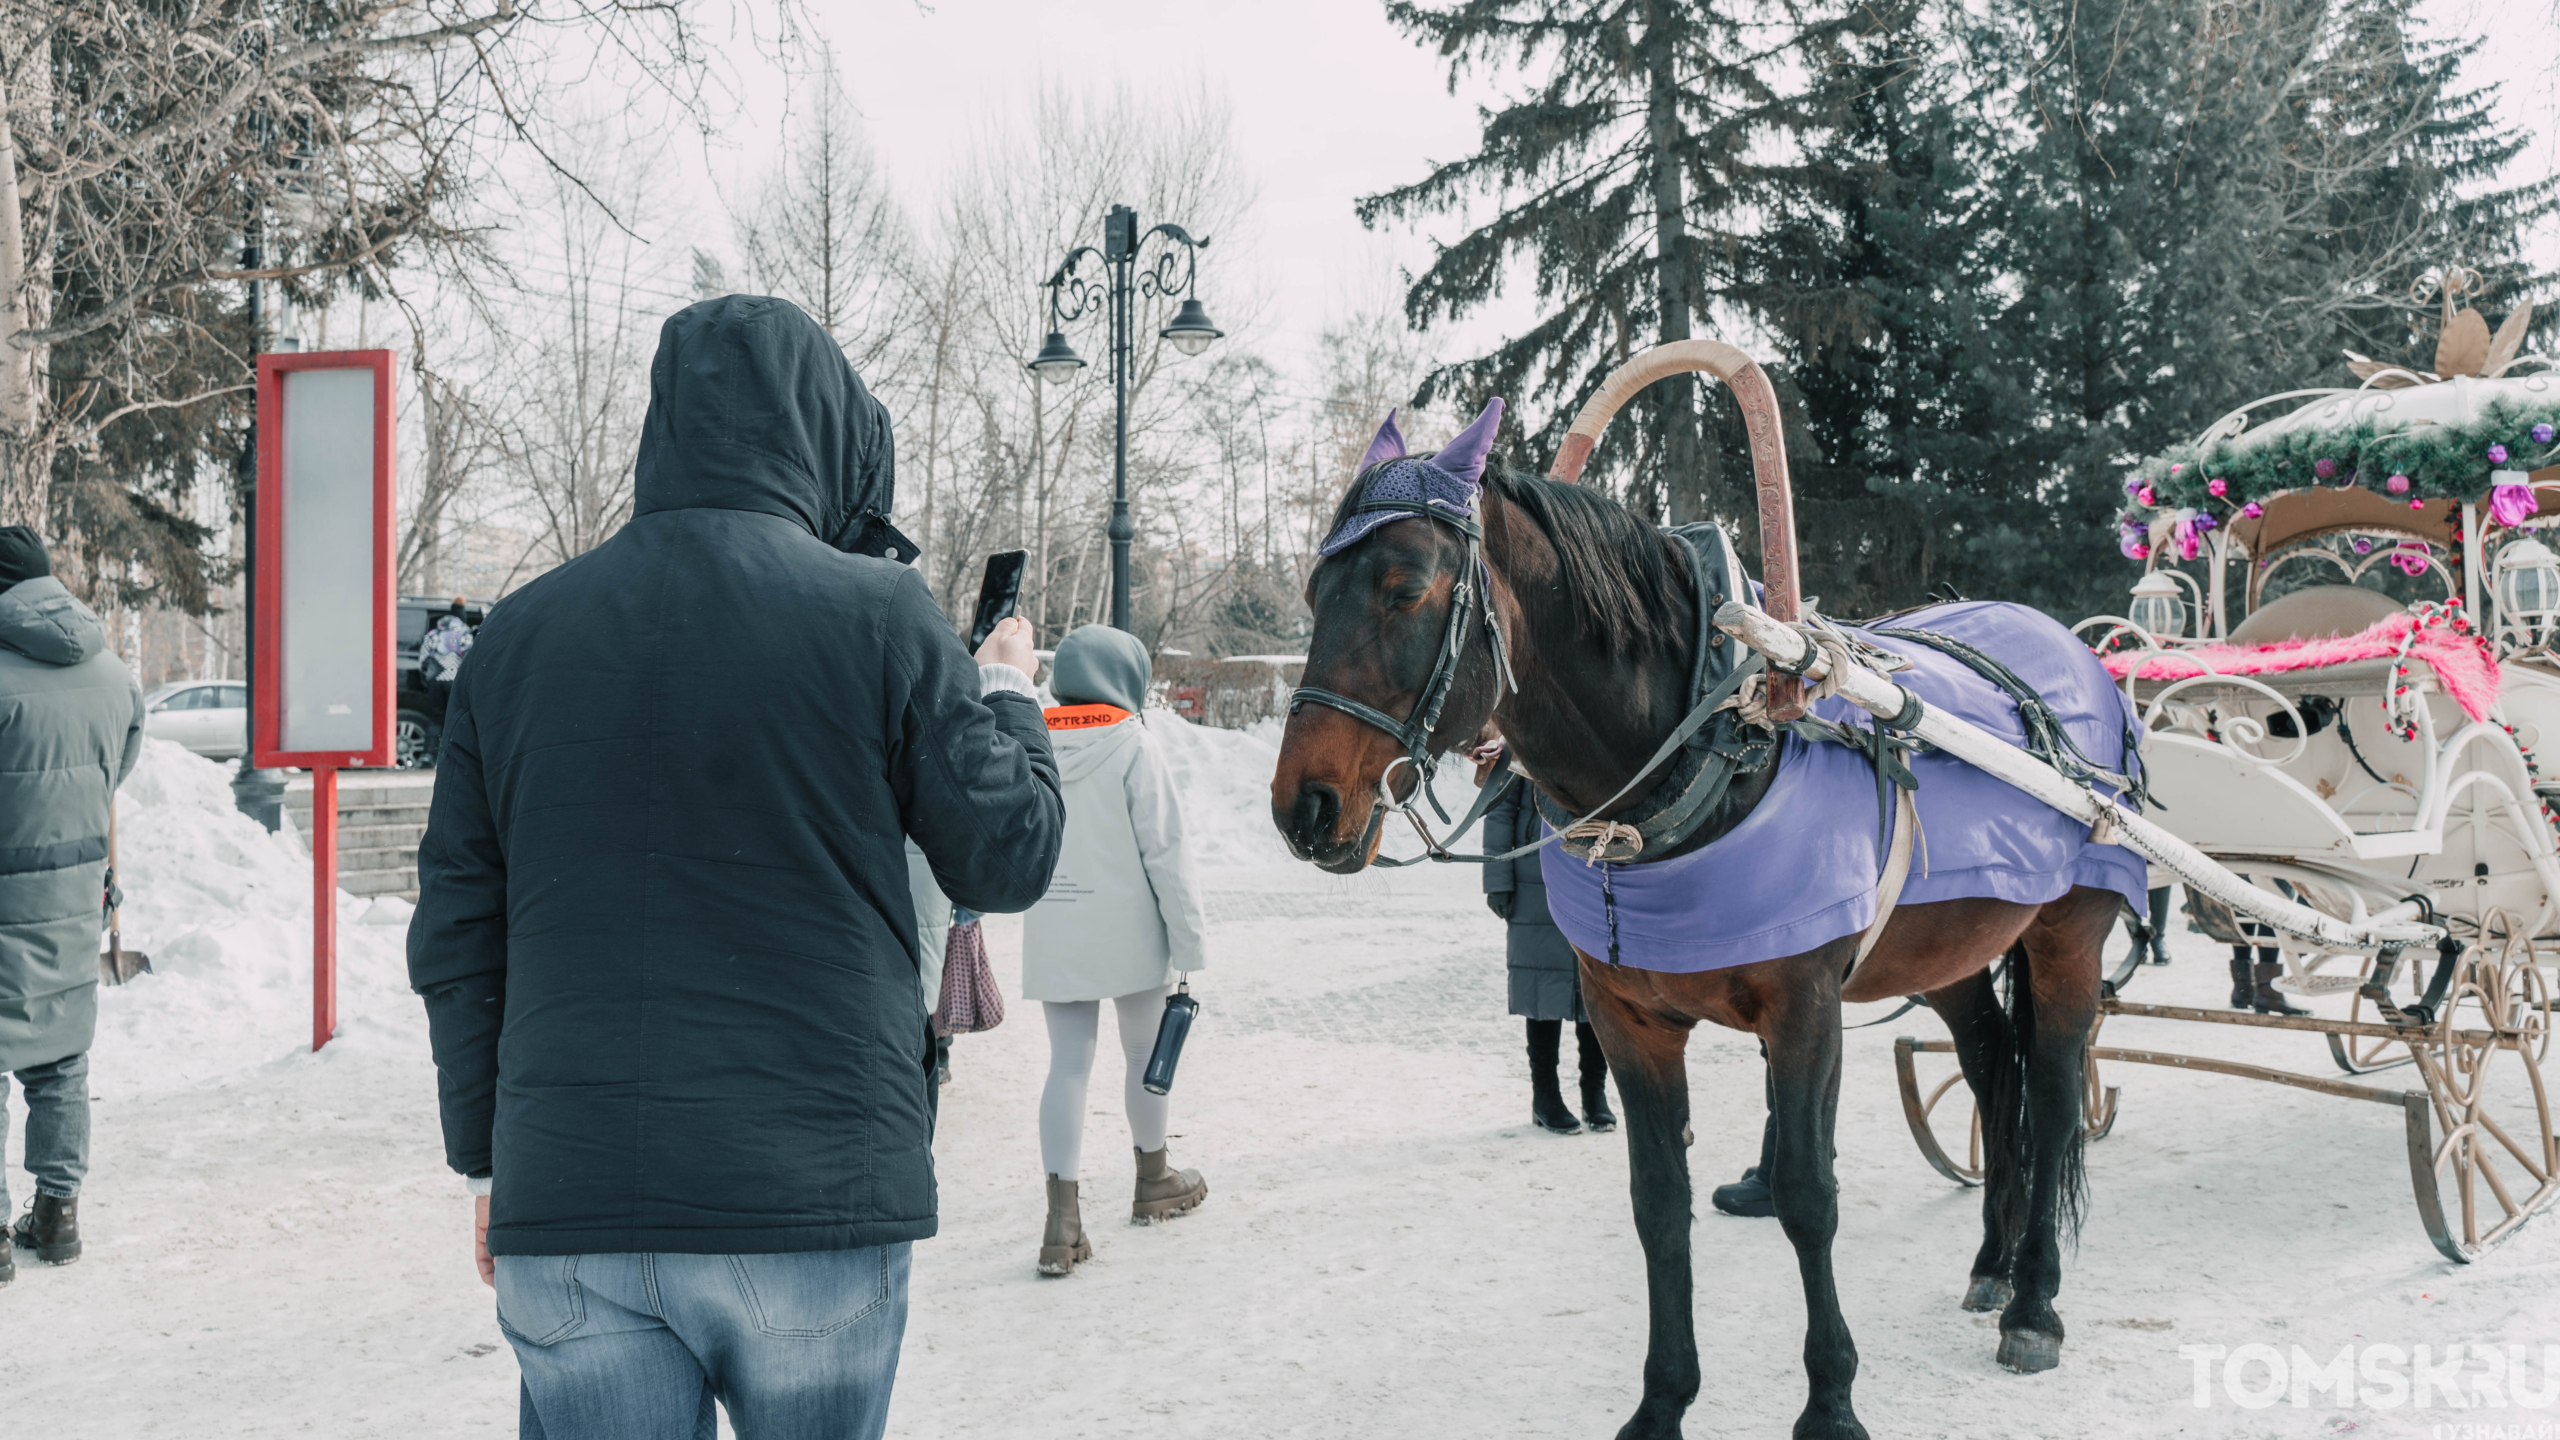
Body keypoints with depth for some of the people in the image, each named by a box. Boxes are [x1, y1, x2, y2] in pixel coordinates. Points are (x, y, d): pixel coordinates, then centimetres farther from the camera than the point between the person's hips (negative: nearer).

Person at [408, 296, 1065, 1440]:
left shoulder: (517, 635, 7)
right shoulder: (879, 616, -4)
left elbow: (454, 938, 10)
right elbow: (1008, 857, 3)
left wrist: (488, 1160, 19)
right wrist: (1008, 695, 22)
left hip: (565, 1219, 3)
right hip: (818, 1199, -2)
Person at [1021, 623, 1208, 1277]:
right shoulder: (1135, 746, -11)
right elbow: (1165, 850, -11)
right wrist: (1189, 934, -6)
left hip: (1053, 936, 3)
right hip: (1128, 929, -3)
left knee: (1068, 1065, 2)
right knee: (1145, 1052, 16)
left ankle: (1064, 1217, -7)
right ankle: (1153, 1180, 34)